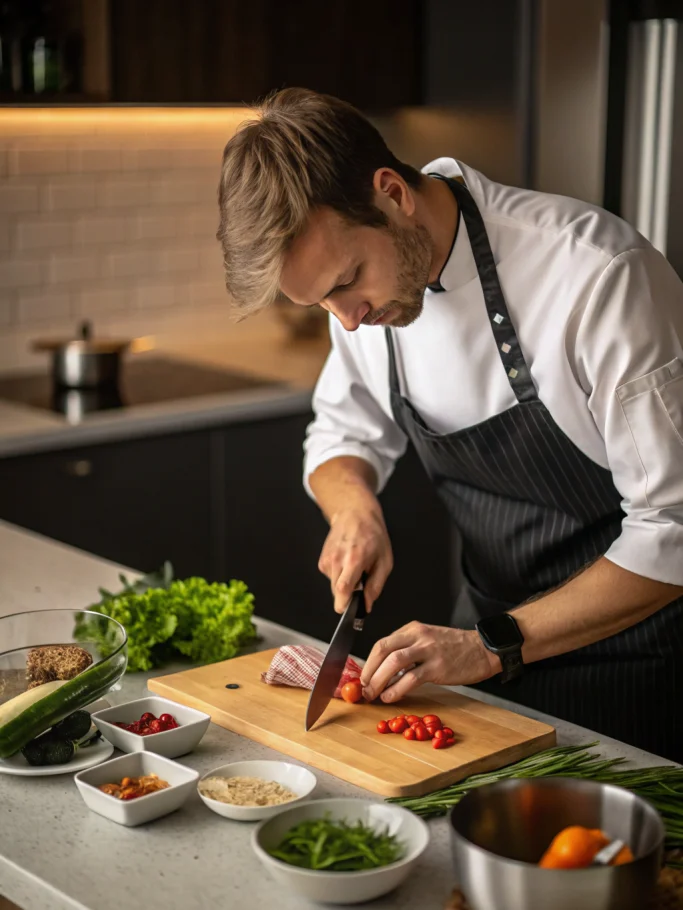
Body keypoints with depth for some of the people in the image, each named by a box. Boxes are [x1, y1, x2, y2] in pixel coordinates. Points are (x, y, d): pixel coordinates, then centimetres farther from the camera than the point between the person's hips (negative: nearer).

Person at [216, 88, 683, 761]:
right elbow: (343, 436, 9)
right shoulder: (360, 264, -8)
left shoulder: (599, 277, -29)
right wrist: (354, 510, -14)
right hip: (490, 638, 6)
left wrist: (494, 646, -25)